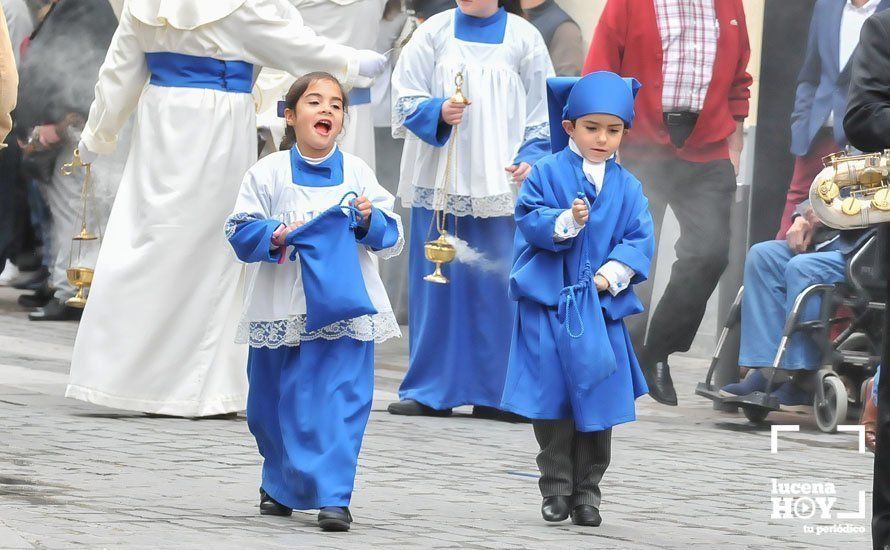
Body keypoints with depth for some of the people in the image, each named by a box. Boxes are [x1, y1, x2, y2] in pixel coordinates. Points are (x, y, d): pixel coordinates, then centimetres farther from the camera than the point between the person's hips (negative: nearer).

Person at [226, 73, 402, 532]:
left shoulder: (357, 173, 7)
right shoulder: (269, 173, 3)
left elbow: (391, 237, 9)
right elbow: (240, 232, 0)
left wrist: (370, 220, -11)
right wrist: (277, 235, -17)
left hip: (345, 305, 0)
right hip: (282, 311, 0)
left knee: (339, 402, -10)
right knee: (277, 404, 11)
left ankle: (332, 497, -9)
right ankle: (280, 486, 32)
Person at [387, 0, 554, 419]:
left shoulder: (523, 38, 5)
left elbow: (542, 109, 8)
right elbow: (405, 98, 3)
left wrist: (531, 156, -6)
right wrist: (438, 112, -16)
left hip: (499, 184, 0)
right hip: (439, 180, 1)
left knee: (495, 284, -3)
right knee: (436, 282, 2)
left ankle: (492, 392, 4)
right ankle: (430, 391, 9)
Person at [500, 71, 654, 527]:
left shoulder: (627, 187, 7)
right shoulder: (546, 174, 0)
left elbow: (640, 240, 2)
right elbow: (530, 221, -9)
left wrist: (612, 275, -12)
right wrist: (566, 221, -26)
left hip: (601, 307, 2)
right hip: (548, 305, -2)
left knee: (597, 400, 3)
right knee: (552, 396, -1)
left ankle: (587, 490, 12)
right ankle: (556, 487, 8)